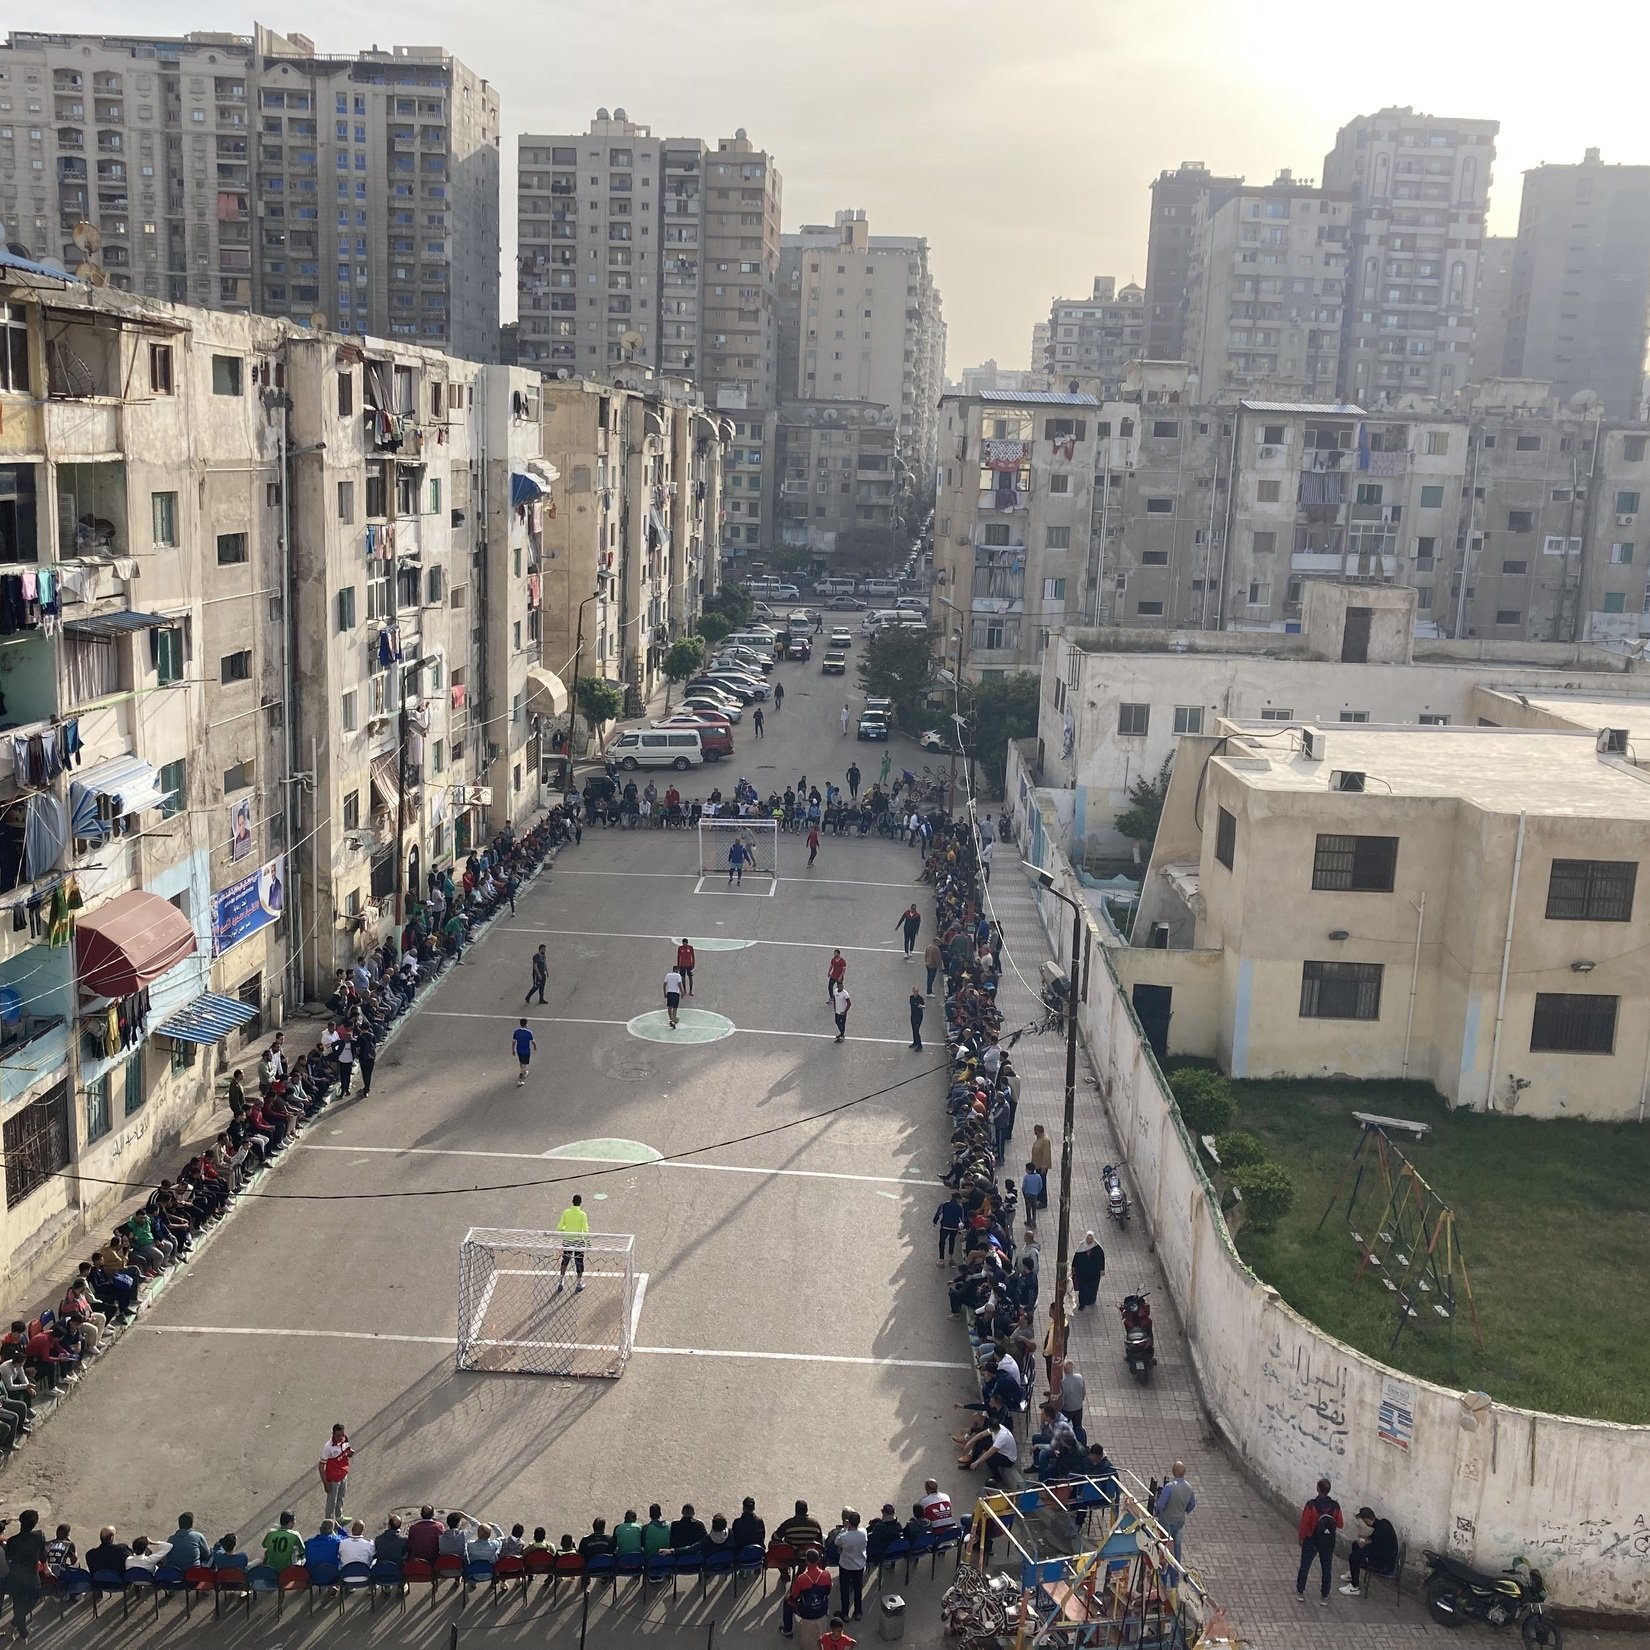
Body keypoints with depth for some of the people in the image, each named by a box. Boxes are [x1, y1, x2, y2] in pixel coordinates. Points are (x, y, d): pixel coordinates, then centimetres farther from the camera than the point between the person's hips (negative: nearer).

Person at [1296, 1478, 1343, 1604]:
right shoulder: (1335, 1505, -14)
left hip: (1311, 1541, -2)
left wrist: (1301, 1538, 2)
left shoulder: (1311, 1505, -22)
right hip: (1328, 1543, 2)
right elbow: (1340, 1524, -3)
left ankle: (1300, 1592, 25)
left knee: (1305, 1566, 15)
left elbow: (1304, 1524, -15)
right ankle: (1325, 1597, 21)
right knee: (1326, 1569, 15)